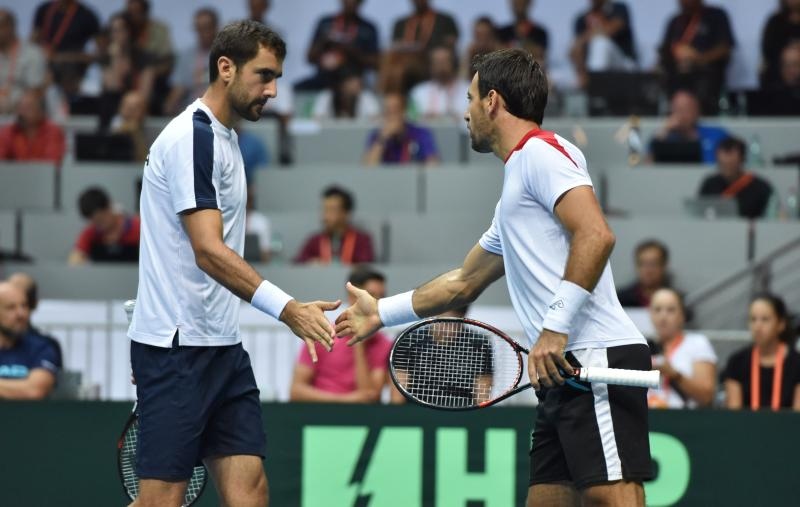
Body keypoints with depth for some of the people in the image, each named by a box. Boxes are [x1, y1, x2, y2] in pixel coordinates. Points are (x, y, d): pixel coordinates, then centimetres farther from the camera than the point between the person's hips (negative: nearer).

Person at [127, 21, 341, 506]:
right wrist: (286, 308, -34)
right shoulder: (192, 137, -15)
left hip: (222, 346, 9)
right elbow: (209, 251, -24)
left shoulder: (224, 138, 16)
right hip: (176, 344, -9)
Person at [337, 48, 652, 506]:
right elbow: (464, 282, 40)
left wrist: (555, 328, -21)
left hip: (598, 360, -10)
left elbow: (596, 235, -18)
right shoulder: (516, 187, 28)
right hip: (566, 372, 10)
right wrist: (382, 312, 46)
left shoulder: (541, 151, -3)